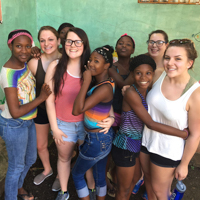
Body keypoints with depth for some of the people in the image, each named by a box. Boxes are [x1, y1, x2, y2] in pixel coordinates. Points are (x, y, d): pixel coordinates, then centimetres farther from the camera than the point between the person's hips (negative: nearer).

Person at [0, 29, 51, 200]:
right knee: (17, 165, 14)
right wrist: (41, 98, -20)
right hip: (14, 125, -8)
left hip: (29, 121, 8)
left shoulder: (24, 63, -5)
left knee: (30, 158, 26)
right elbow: (15, 112, -27)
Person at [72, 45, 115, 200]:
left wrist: (86, 82, -28)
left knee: (77, 174, 15)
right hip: (104, 136, 8)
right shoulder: (97, 81, 1)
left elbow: (77, 110, -30)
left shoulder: (105, 88, -26)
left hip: (97, 140, -8)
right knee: (100, 175, 24)